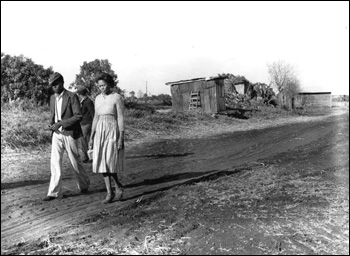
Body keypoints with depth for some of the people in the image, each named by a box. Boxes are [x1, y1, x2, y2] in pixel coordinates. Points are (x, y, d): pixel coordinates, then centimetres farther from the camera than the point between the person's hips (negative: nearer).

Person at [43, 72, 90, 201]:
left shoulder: (72, 96, -10)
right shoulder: (52, 98, 10)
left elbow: (78, 116, -16)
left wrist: (61, 123, -22)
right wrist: (51, 123, -1)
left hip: (69, 134, -5)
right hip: (57, 134, 5)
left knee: (75, 162, 7)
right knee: (55, 163, 0)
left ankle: (84, 184, 30)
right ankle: (54, 192, 5)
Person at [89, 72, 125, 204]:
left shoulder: (117, 97, -7)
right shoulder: (98, 98, 11)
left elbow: (121, 118, -10)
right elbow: (96, 118, 14)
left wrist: (121, 138, -15)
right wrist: (91, 137, 10)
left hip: (113, 132, -6)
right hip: (100, 132, 6)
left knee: (109, 163, -12)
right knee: (103, 163, 2)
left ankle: (118, 186, 13)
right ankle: (110, 193, 11)